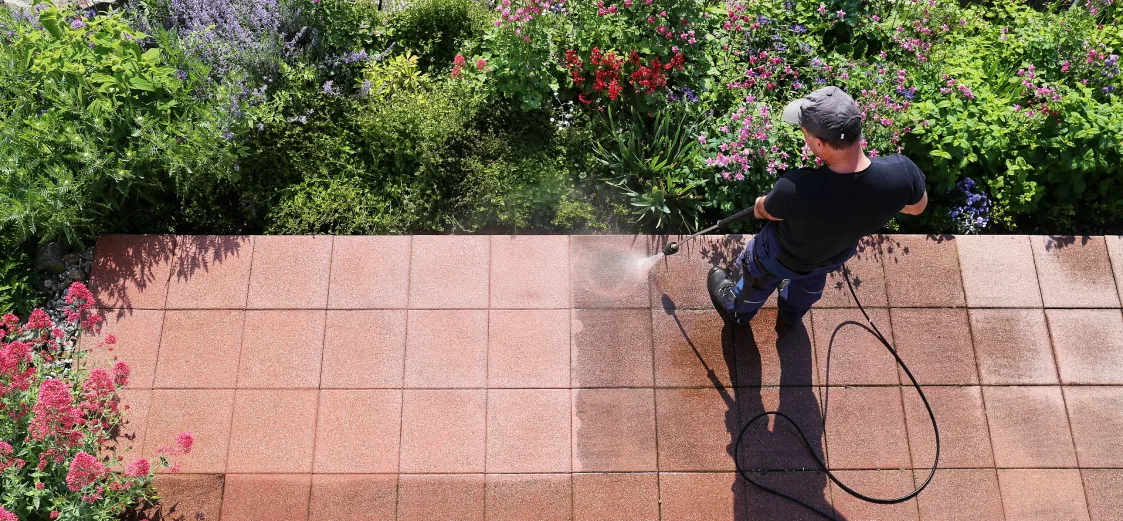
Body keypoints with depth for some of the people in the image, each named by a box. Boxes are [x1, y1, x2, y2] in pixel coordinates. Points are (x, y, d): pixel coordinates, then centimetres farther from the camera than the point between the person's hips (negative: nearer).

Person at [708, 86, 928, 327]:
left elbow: (767, 211, -21)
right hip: (837, 254, 4)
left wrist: (760, 205, 3)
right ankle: (792, 313, 71)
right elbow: (917, 207, -13)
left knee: (759, 278, 33)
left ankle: (738, 311, 65)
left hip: (783, 257, -4)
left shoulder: (794, 189, -46)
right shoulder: (902, 172, -37)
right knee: (812, 279, 39)